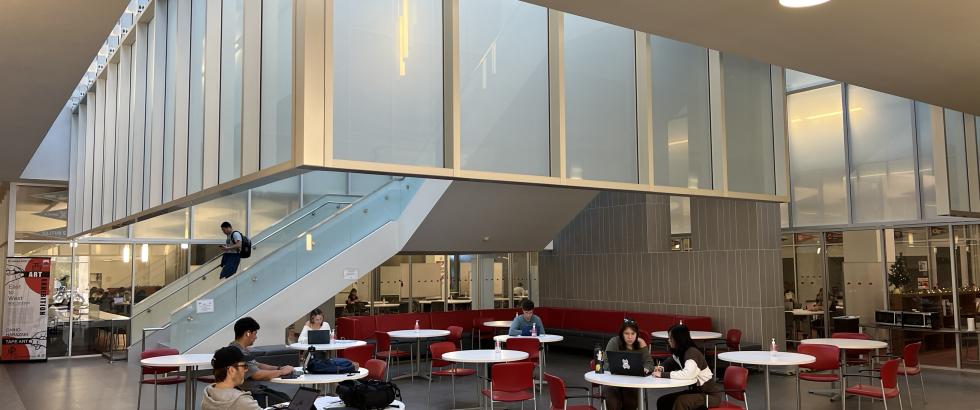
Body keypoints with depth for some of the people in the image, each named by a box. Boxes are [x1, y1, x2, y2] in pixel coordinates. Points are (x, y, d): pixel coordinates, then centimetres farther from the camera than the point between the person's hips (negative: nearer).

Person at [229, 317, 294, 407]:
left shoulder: (242, 349, 10)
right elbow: (257, 375, -26)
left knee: (285, 397, 5)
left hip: (255, 388, 10)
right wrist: (281, 372, -13)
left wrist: (279, 368, 7)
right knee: (284, 403, -13)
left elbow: (257, 365, 19)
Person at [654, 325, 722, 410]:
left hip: (711, 394, -9)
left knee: (680, 401, -32)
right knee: (663, 401, 1)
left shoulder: (692, 353, -25)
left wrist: (663, 374, -34)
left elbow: (688, 374, -43)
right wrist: (662, 369, -5)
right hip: (696, 390, 9)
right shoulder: (679, 353, 3)